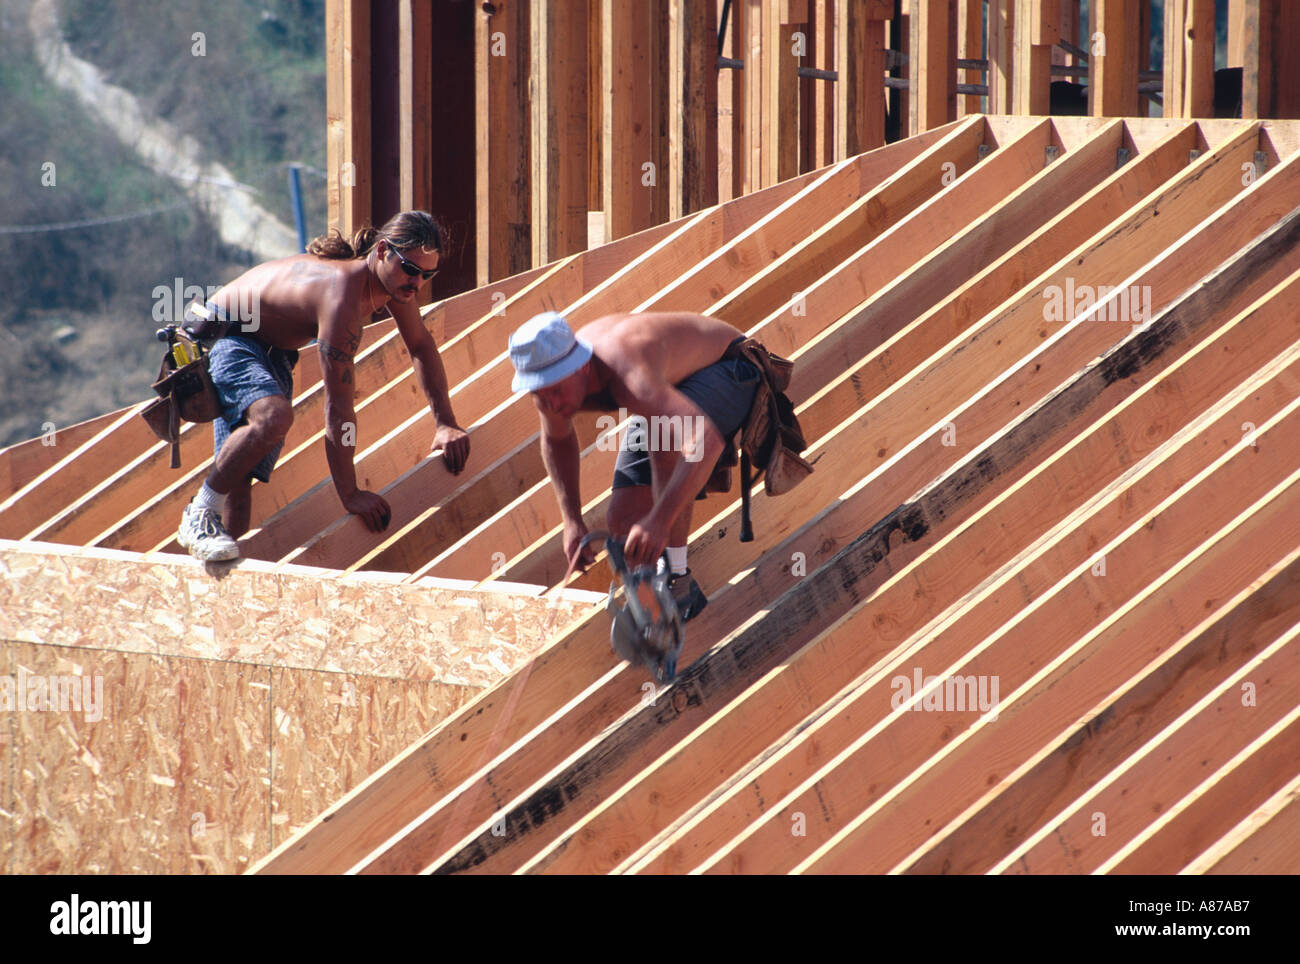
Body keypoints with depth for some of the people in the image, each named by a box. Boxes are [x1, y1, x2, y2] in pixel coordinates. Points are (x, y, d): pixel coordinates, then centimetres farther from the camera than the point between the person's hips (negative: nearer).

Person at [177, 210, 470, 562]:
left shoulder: (394, 279, -11)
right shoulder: (342, 294, -37)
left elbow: (421, 346, 11)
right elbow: (338, 406, -35)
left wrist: (445, 424, 5)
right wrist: (349, 494, -31)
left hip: (274, 351, 9)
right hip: (223, 334, -9)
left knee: (241, 474, 4)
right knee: (273, 418, -35)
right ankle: (200, 516, -22)